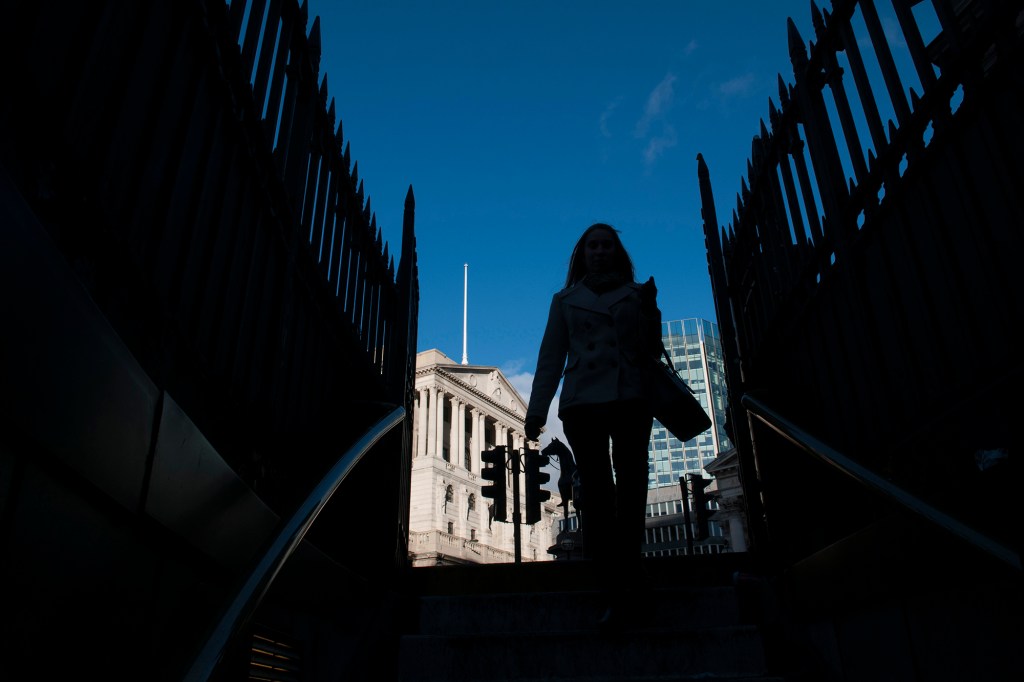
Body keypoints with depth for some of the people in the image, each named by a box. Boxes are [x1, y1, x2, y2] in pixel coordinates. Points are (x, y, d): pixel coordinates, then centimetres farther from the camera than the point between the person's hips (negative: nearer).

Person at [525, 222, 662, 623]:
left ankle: (624, 584, -5)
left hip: (630, 399, 0)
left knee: (631, 494, -7)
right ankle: (613, 584, -1)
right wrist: (537, 410, 5)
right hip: (581, 403, 0)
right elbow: (550, 357, 12)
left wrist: (650, 313, -4)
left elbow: (651, 352, 12)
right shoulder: (565, 300, 17)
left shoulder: (636, 295, 16)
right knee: (597, 497, -4)